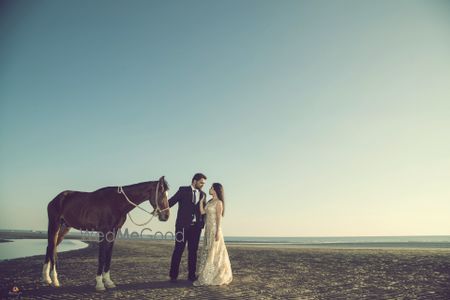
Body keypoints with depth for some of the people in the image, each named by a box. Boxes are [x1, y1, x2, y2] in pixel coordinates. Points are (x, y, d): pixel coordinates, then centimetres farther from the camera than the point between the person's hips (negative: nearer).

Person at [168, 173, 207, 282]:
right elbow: (171, 201, -8)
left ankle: (191, 275, 17)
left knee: (193, 251, 8)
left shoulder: (203, 194, 13)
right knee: (178, 250, 0)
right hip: (183, 225, -4)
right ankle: (173, 275, 7)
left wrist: (203, 224, 0)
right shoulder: (183, 190, 0)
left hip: (196, 226, 4)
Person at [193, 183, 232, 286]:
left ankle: (206, 278, 1)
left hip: (214, 229, -9)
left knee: (213, 252, -2)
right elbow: (202, 212, 3)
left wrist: (218, 232, -17)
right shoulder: (210, 202, 13)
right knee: (207, 252, 10)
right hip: (208, 229, 9)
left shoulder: (218, 202, -10)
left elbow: (219, 218, -14)